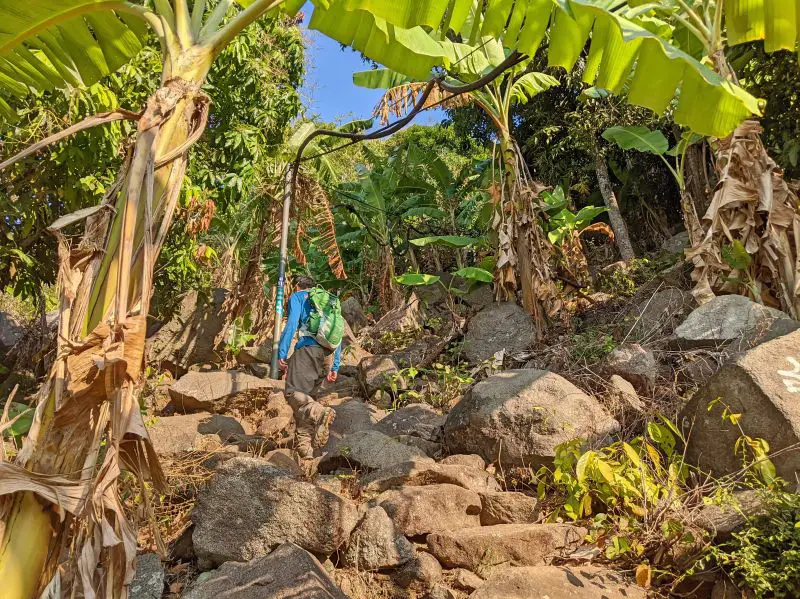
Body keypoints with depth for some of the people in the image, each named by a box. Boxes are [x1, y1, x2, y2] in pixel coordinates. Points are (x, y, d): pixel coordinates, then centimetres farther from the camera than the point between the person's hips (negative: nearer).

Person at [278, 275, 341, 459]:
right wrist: (335, 367, 21)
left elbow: (291, 324, -4)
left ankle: (321, 413, -40)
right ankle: (305, 447, 2)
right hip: (328, 354, 6)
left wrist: (282, 354, -6)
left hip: (308, 348, -6)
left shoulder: (297, 297, 12)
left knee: (293, 393, -11)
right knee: (303, 394, 11)